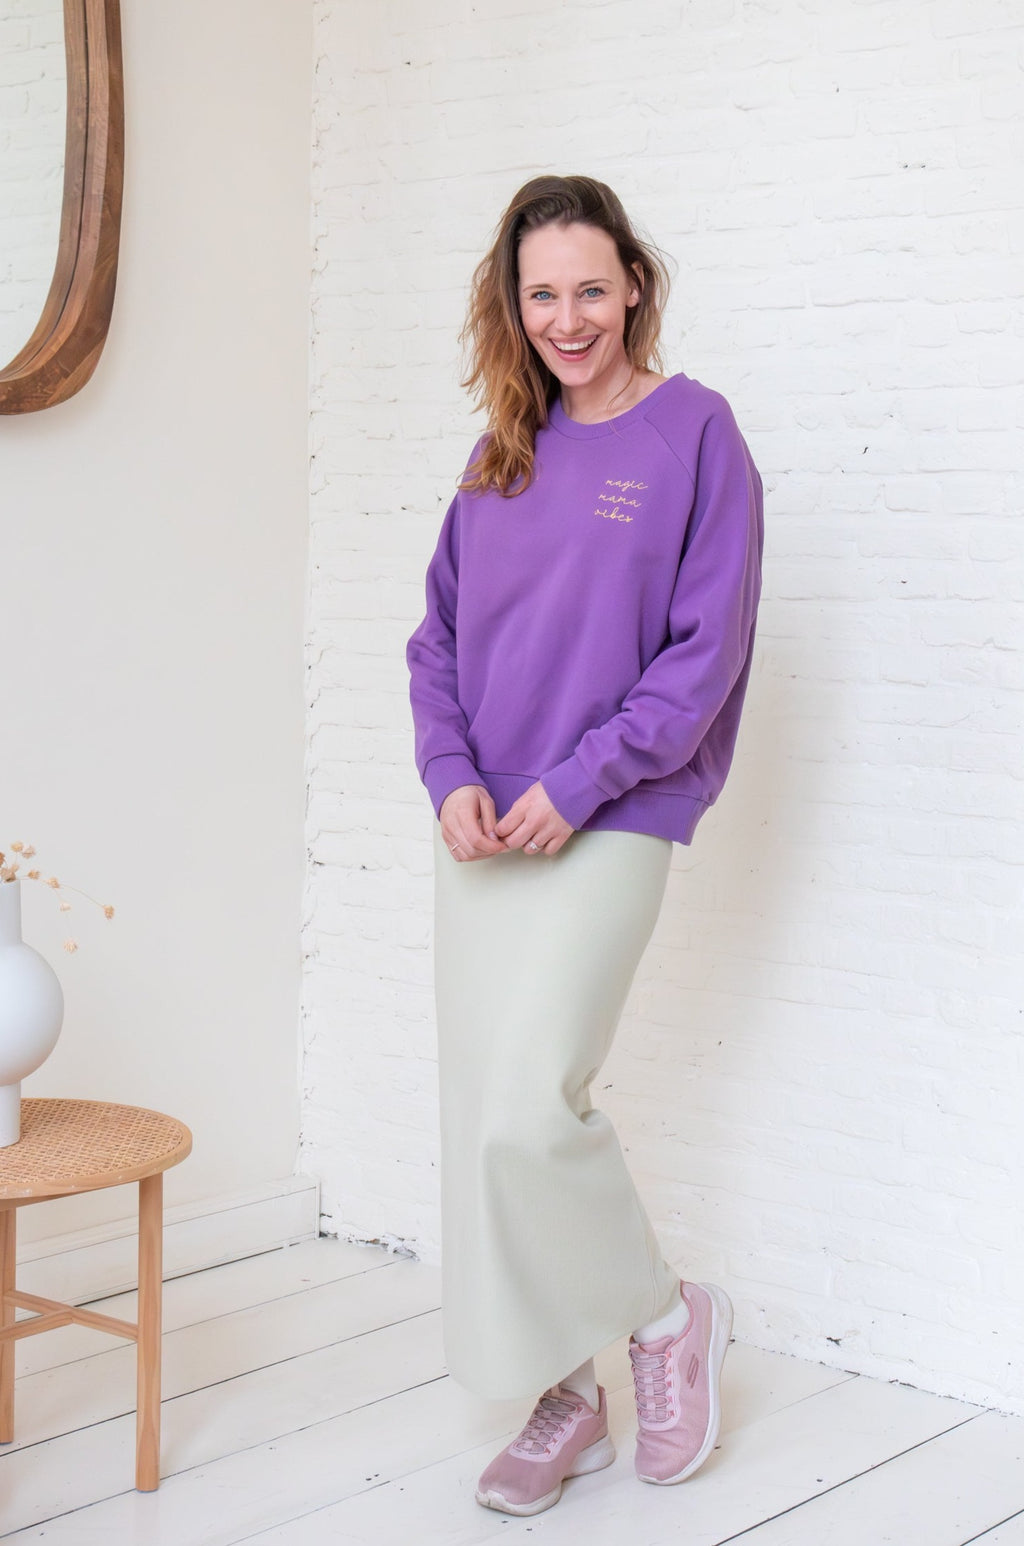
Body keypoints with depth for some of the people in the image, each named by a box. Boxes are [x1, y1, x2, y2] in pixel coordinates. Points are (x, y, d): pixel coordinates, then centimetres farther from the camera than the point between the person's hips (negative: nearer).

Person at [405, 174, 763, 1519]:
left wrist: (577, 782, -14)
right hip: (480, 836, 6)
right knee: (482, 1120, 7)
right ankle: (564, 1400, 21)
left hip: (606, 829, -6)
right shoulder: (505, 450, 12)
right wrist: (451, 776, -4)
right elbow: (439, 634, 13)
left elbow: (706, 646, -10)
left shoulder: (694, 431, -4)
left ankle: (666, 1313, 12)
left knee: (528, 1110, -15)